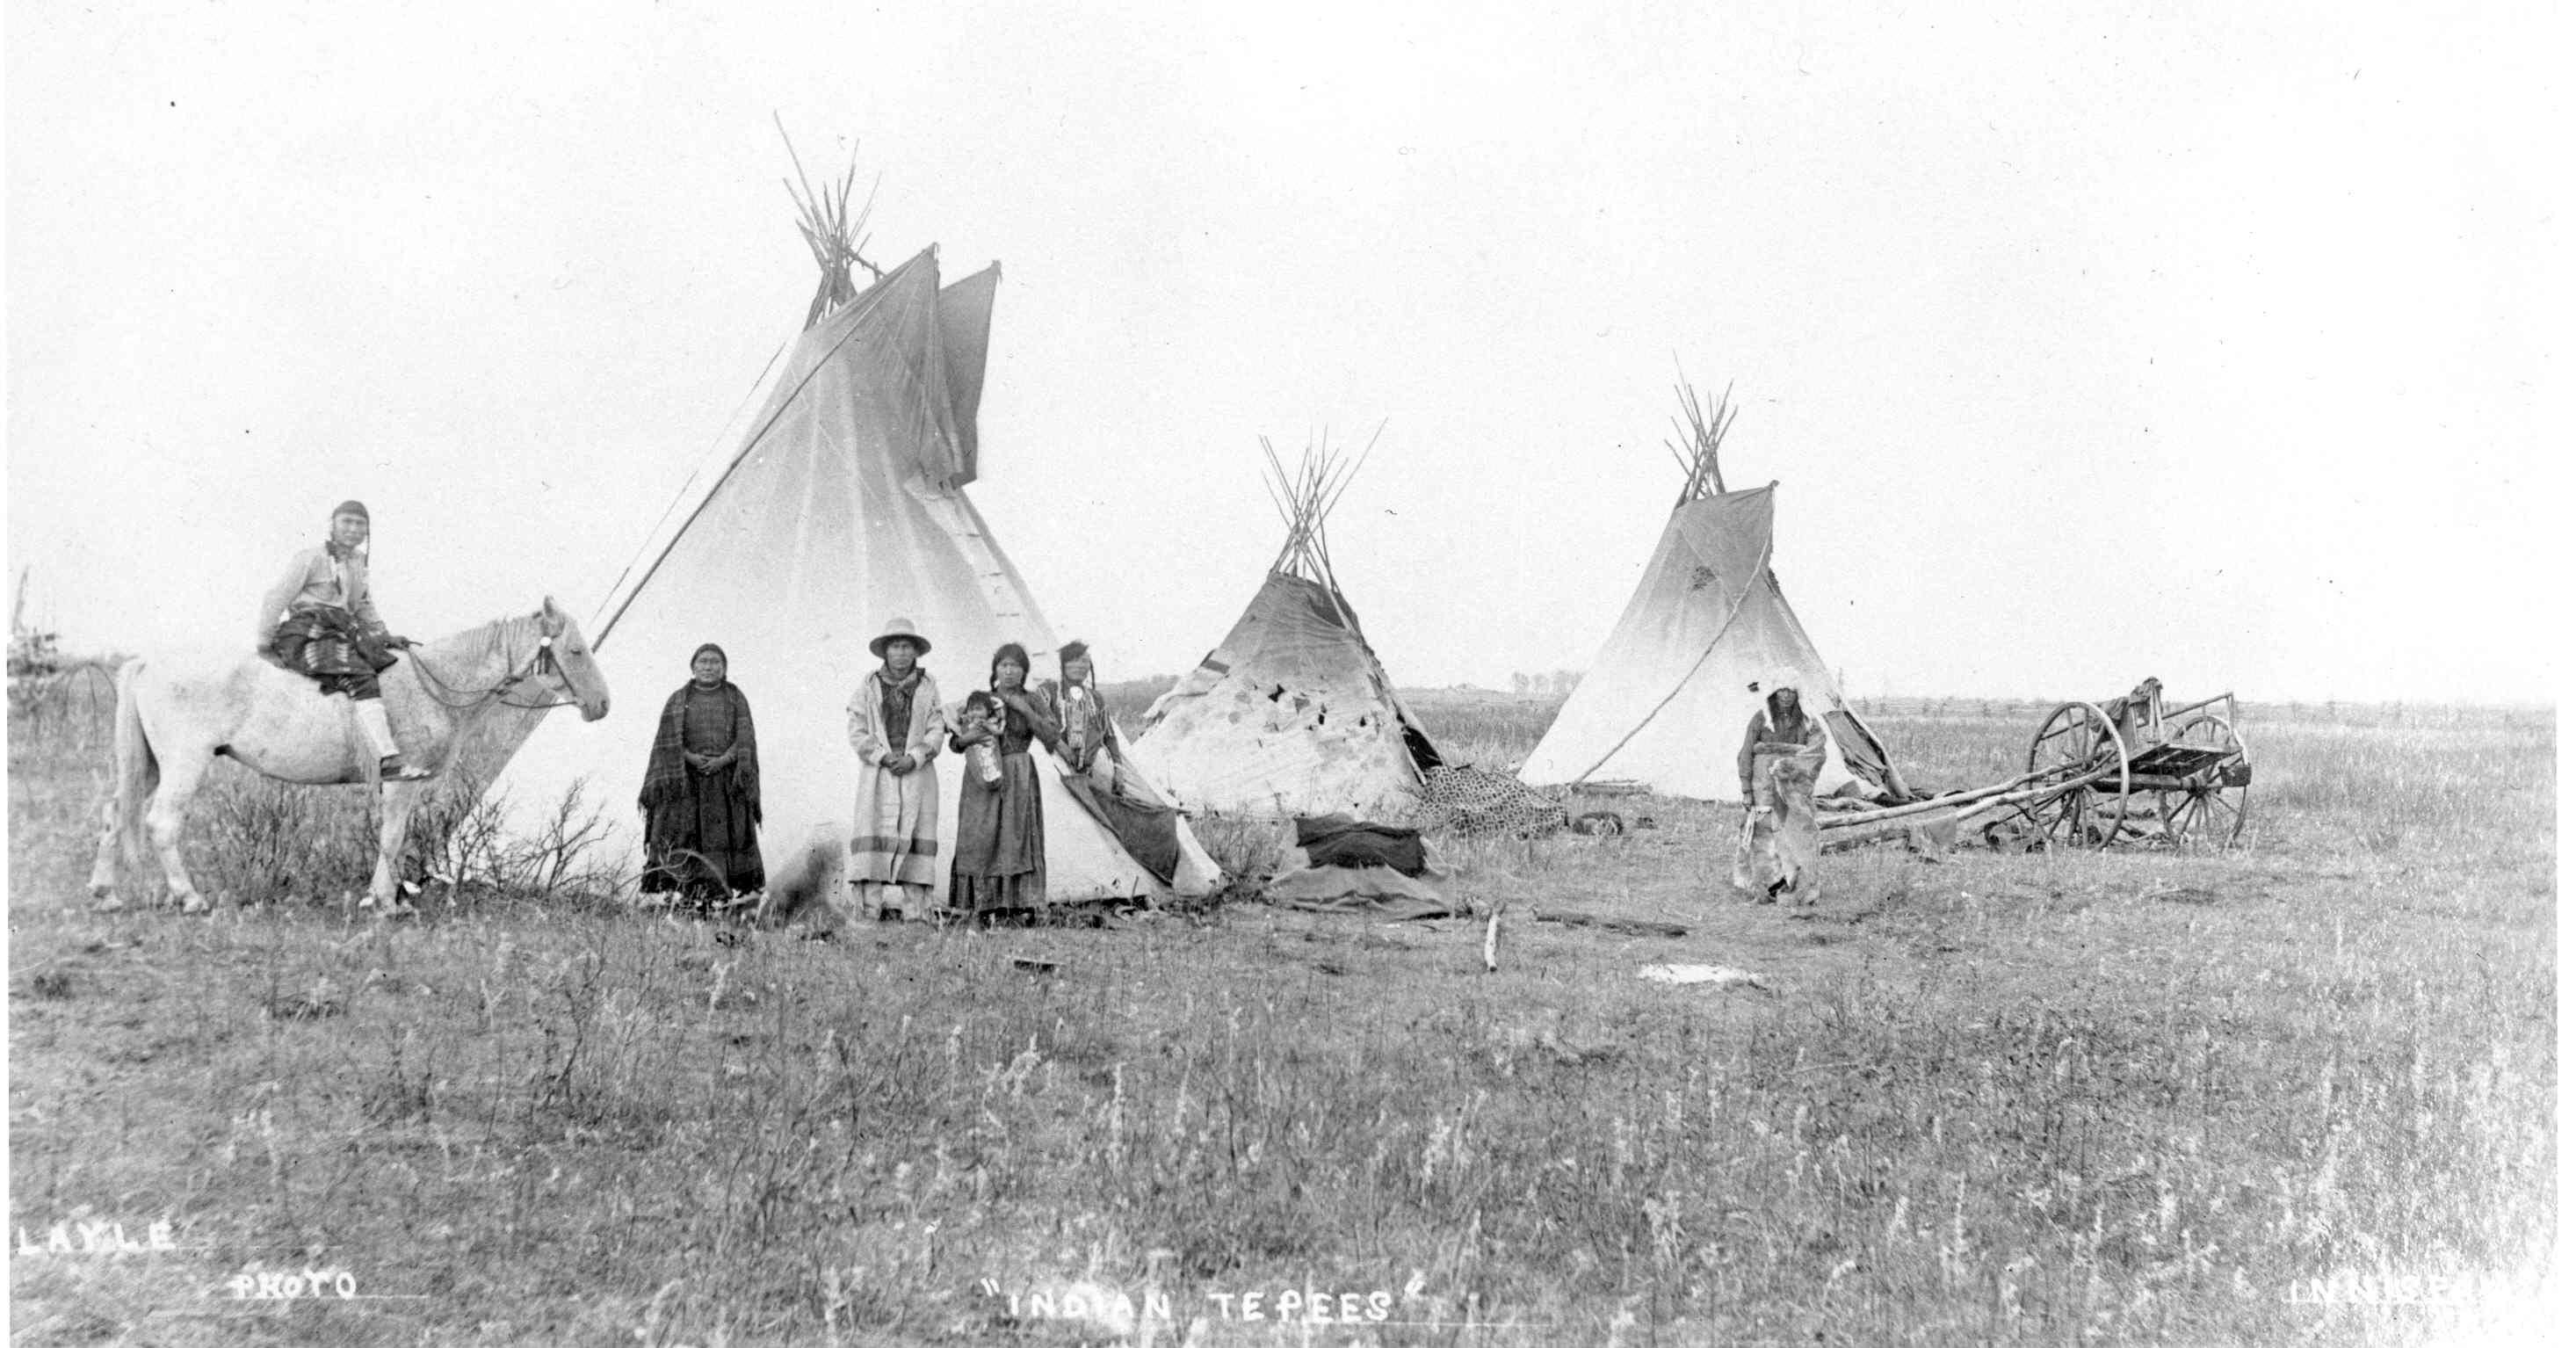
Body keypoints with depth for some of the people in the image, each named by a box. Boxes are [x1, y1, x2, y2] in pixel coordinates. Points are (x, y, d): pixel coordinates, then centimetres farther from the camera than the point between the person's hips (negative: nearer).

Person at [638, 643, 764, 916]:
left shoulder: (735, 698, 11)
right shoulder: (678, 700, 11)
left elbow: (745, 738, 2)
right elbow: (667, 742, 2)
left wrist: (723, 760, -15)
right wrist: (692, 758, -15)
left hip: (727, 780, 0)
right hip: (686, 782, 0)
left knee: (724, 838, -8)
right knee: (684, 836, -11)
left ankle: (722, 895, -11)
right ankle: (684, 894, -15)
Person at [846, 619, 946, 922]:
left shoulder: (927, 687, 9)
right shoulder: (869, 685, 7)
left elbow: (936, 731, 5)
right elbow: (857, 733, 4)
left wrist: (913, 758, -10)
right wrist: (883, 756, -10)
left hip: (917, 774, 1)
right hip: (877, 774, -1)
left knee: (915, 838, -4)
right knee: (874, 839, -9)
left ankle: (913, 908, -3)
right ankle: (871, 907, -11)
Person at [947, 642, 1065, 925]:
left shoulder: (1031, 703, 6)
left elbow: (1052, 739, -6)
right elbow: (955, 743, 10)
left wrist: (1026, 711, -14)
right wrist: (967, 737, -13)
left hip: (1019, 781, -1)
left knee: (1018, 838, -8)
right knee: (982, 840, -5)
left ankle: (1021, 905, -8)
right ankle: (987, 905, -3)